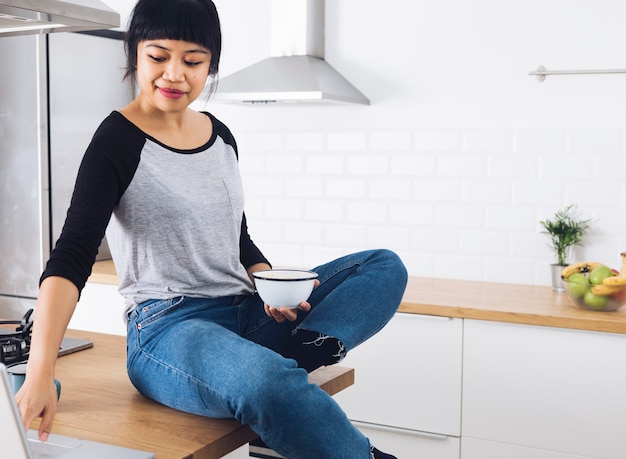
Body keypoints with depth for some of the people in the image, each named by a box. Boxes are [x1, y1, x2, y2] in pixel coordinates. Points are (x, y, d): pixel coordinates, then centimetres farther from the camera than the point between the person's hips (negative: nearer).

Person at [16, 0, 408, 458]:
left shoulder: (221, 137, 12)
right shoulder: (118, 141, -6)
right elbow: (70, 259, -15)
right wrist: (40, 374, -28)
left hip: (246, 315, 8)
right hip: (168, 328, -7)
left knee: (385, 267, -2)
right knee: (268, 383, -40)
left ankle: (301, 350, -25)